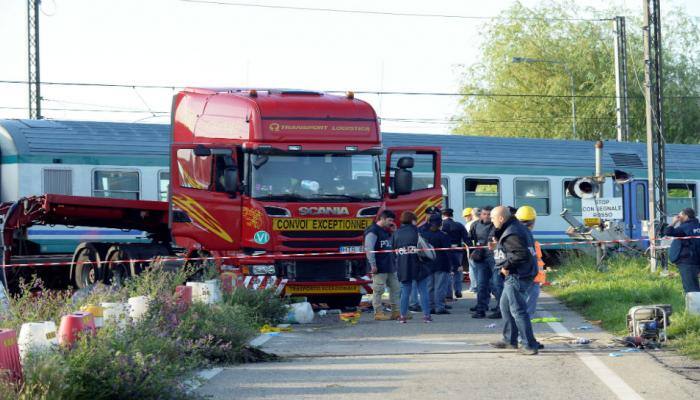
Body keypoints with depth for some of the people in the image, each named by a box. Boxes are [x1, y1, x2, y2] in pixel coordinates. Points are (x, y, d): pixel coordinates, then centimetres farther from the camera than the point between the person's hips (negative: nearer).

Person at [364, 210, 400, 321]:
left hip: (390, 267, 9)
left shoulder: (387, 231, 18)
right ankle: (378, 313, 1)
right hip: (379, 268, -9)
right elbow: (368, 249, -15)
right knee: (378, 290, -3)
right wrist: (373, 264, -19)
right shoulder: (373, 231, -9)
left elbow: (391, 247, 19)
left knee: (396, 288, 8)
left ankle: (396, 312, 14)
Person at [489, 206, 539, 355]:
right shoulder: (517, 227, 12)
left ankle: (530, 345, -6)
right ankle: (510, 340, 30)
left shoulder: (511, 234, -20)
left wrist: (507, 266, -20)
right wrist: (497, 246, 13)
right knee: (505, 305, 22)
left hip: (517, 277, -11)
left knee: (518, 310, -7)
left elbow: (522, 254, -29)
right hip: (514, 276, 11)